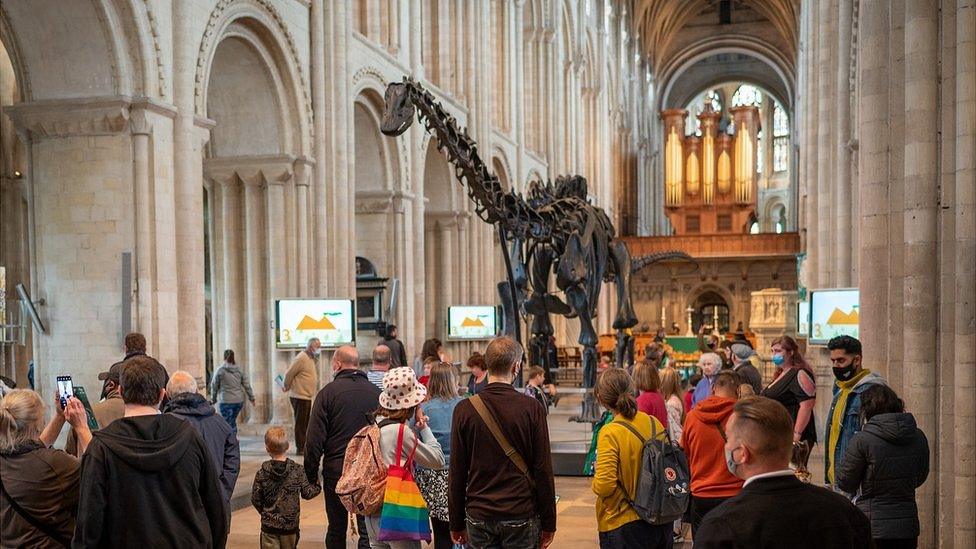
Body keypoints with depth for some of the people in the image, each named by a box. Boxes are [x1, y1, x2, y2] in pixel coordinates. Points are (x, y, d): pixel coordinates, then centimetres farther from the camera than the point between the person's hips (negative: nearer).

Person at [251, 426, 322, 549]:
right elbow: (307, 493, -1)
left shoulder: (262, 473, -8)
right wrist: (317, 487, 18)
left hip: (269, 525, -1)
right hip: (290, 525, 1)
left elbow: (255, 499, -3)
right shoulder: (297, 470, -8)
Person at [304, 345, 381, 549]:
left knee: (336, 530, 12)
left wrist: (311, 474, 0)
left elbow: (315, 438, -7)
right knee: (368, 529, 5)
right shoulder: (376, 392, 2)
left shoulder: (328, 392, -6)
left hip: (336, 471, -1)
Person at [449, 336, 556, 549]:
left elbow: (456, 472, 0)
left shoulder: (464, 409, -3)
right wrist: (548, 523, 3)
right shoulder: (532, 409, -7)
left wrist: (456, 524, 8)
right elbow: (543, 470, -5)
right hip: (522, 516, -1)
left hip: (479, 516, 2)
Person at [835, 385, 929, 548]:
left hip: (872, 529, -5)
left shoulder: (862, 440, -15)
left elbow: (845, 483, -6)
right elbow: (920, 478, 16)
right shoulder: (918, 438, 1)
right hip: (908, 527, 5)